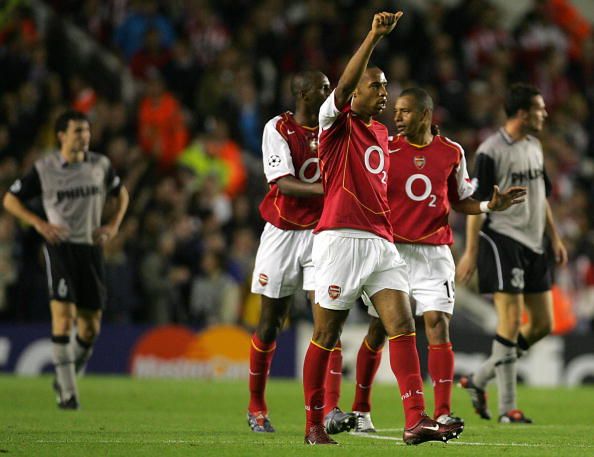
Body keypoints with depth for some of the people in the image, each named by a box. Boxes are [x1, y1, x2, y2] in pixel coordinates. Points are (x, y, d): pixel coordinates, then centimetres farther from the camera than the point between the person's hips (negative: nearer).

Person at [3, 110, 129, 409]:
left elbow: (121, 193, 21)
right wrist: (39, 223, -10)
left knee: (90, 328, 2)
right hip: (60, 247, -3)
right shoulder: (44, 169, -3)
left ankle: (66, 378, 26)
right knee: (63, 315, -17)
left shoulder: (100, 165, 4)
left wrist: (114, 225, 5)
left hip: (90, 247, 3)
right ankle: (67, 392, -12)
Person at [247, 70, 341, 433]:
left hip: (321, 232, 3)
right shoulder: (278, 129, -8)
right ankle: (257, 407, 20)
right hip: (282, 233, -2)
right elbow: (284, 184, -19)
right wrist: (324, 189, -32)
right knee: (271, 322, 5)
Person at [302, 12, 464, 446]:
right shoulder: (337, 123, -2)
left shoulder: (381, 132, 20)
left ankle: (416, 420, -14)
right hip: (341, 239, -7)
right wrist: (374, 37, -30)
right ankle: (314, 424, 10)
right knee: (326, 336, 0)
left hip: (381, 242, 7)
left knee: (403, 326, -7)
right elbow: (343, 87, -22)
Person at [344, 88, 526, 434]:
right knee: (379, 330, 4)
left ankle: (443, 412, -13)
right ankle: (360, 411, 18)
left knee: (438, 325, -10)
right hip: (391, 249, -1)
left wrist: (491, 206, -3)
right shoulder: (385, 150, 0)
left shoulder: (452, 152, 5)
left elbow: (460, 201, 15)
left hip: (434, 253, 1)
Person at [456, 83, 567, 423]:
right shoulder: (491, 151, -11)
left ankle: (479, 380, 19)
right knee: (511, 321, -12)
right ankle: (507, 407, -5)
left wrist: (555, 238, 20)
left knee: (542, 324, 7)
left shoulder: (535, 146, 14)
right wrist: (471, 251, -15)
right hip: (502, 240, -8)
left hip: (533, 244, 8)